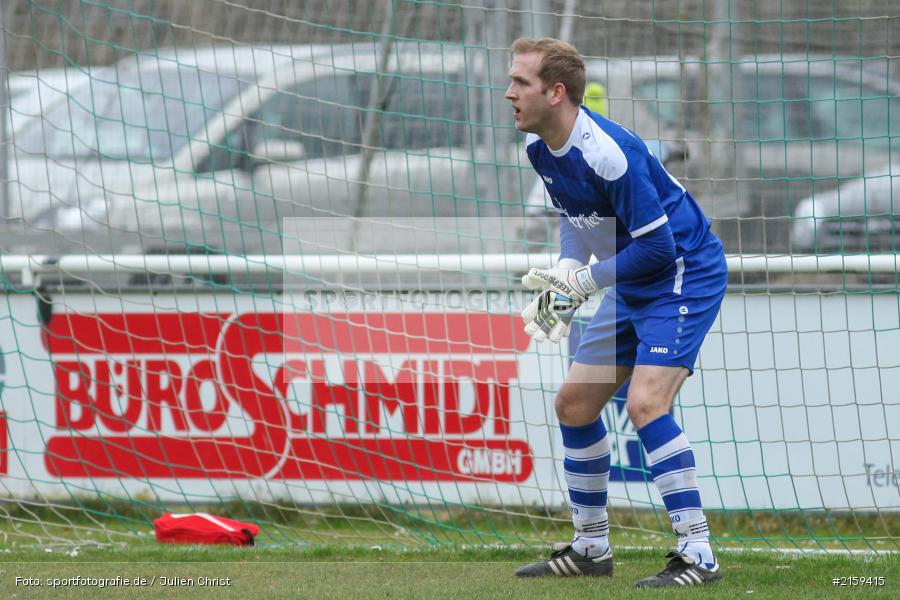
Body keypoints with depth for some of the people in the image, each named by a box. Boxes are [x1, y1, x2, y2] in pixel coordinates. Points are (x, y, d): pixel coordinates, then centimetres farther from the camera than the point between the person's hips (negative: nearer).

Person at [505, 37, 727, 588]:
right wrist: (562, 280, -2)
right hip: (631, 288, 10)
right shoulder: (540, 148, -1)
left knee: (645, 402, -24)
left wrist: (582, 283, -18)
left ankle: (699, 556, -20)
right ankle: (591, 547, 23)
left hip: (686, 275, -10)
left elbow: (657, 247, -25)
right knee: (574, 403, 10)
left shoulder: (608, 152, -29)